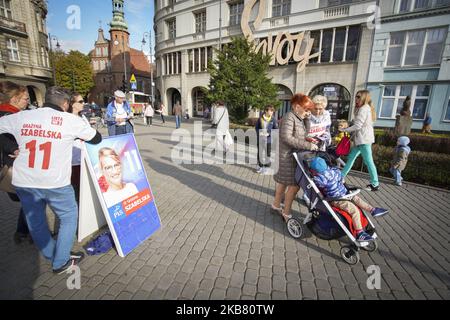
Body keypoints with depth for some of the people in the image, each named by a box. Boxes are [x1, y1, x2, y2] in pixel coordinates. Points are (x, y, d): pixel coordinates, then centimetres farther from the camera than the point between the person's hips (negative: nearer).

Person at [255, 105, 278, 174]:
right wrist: (258, 132, -9)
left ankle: (266, 167, 18)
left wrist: (269, 133, -17)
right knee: (260, 153, 13)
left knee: (267, 154, 4)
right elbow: (256, 127, 9)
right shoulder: (260, 118, -1)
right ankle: (260, 166, 29)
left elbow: (276, 129, -4)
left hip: (268, 139, -2)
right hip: (260, 139, 2)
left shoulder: (273, 119, -5)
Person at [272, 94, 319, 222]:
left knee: (284, 182, 18)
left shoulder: (299, 119, 15)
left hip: (296, 156, 10)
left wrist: (308, 140, 2)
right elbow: (287, 138, -25)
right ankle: (286, 213, 6)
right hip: (289, 157, -10)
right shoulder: (289, 118, -15)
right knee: (294, 185, -8)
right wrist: (308, 145, -24)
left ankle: (276, 205, 33)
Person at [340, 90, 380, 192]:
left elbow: (357, 126, -18)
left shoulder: (363, 109, -14)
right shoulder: (367, 108, 18)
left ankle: (375, 184, 5)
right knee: (351, 157, 12)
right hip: (362, 138, 11)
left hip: (364, 139, -11)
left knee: (368, 161, -4)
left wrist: (344, 130, -7)